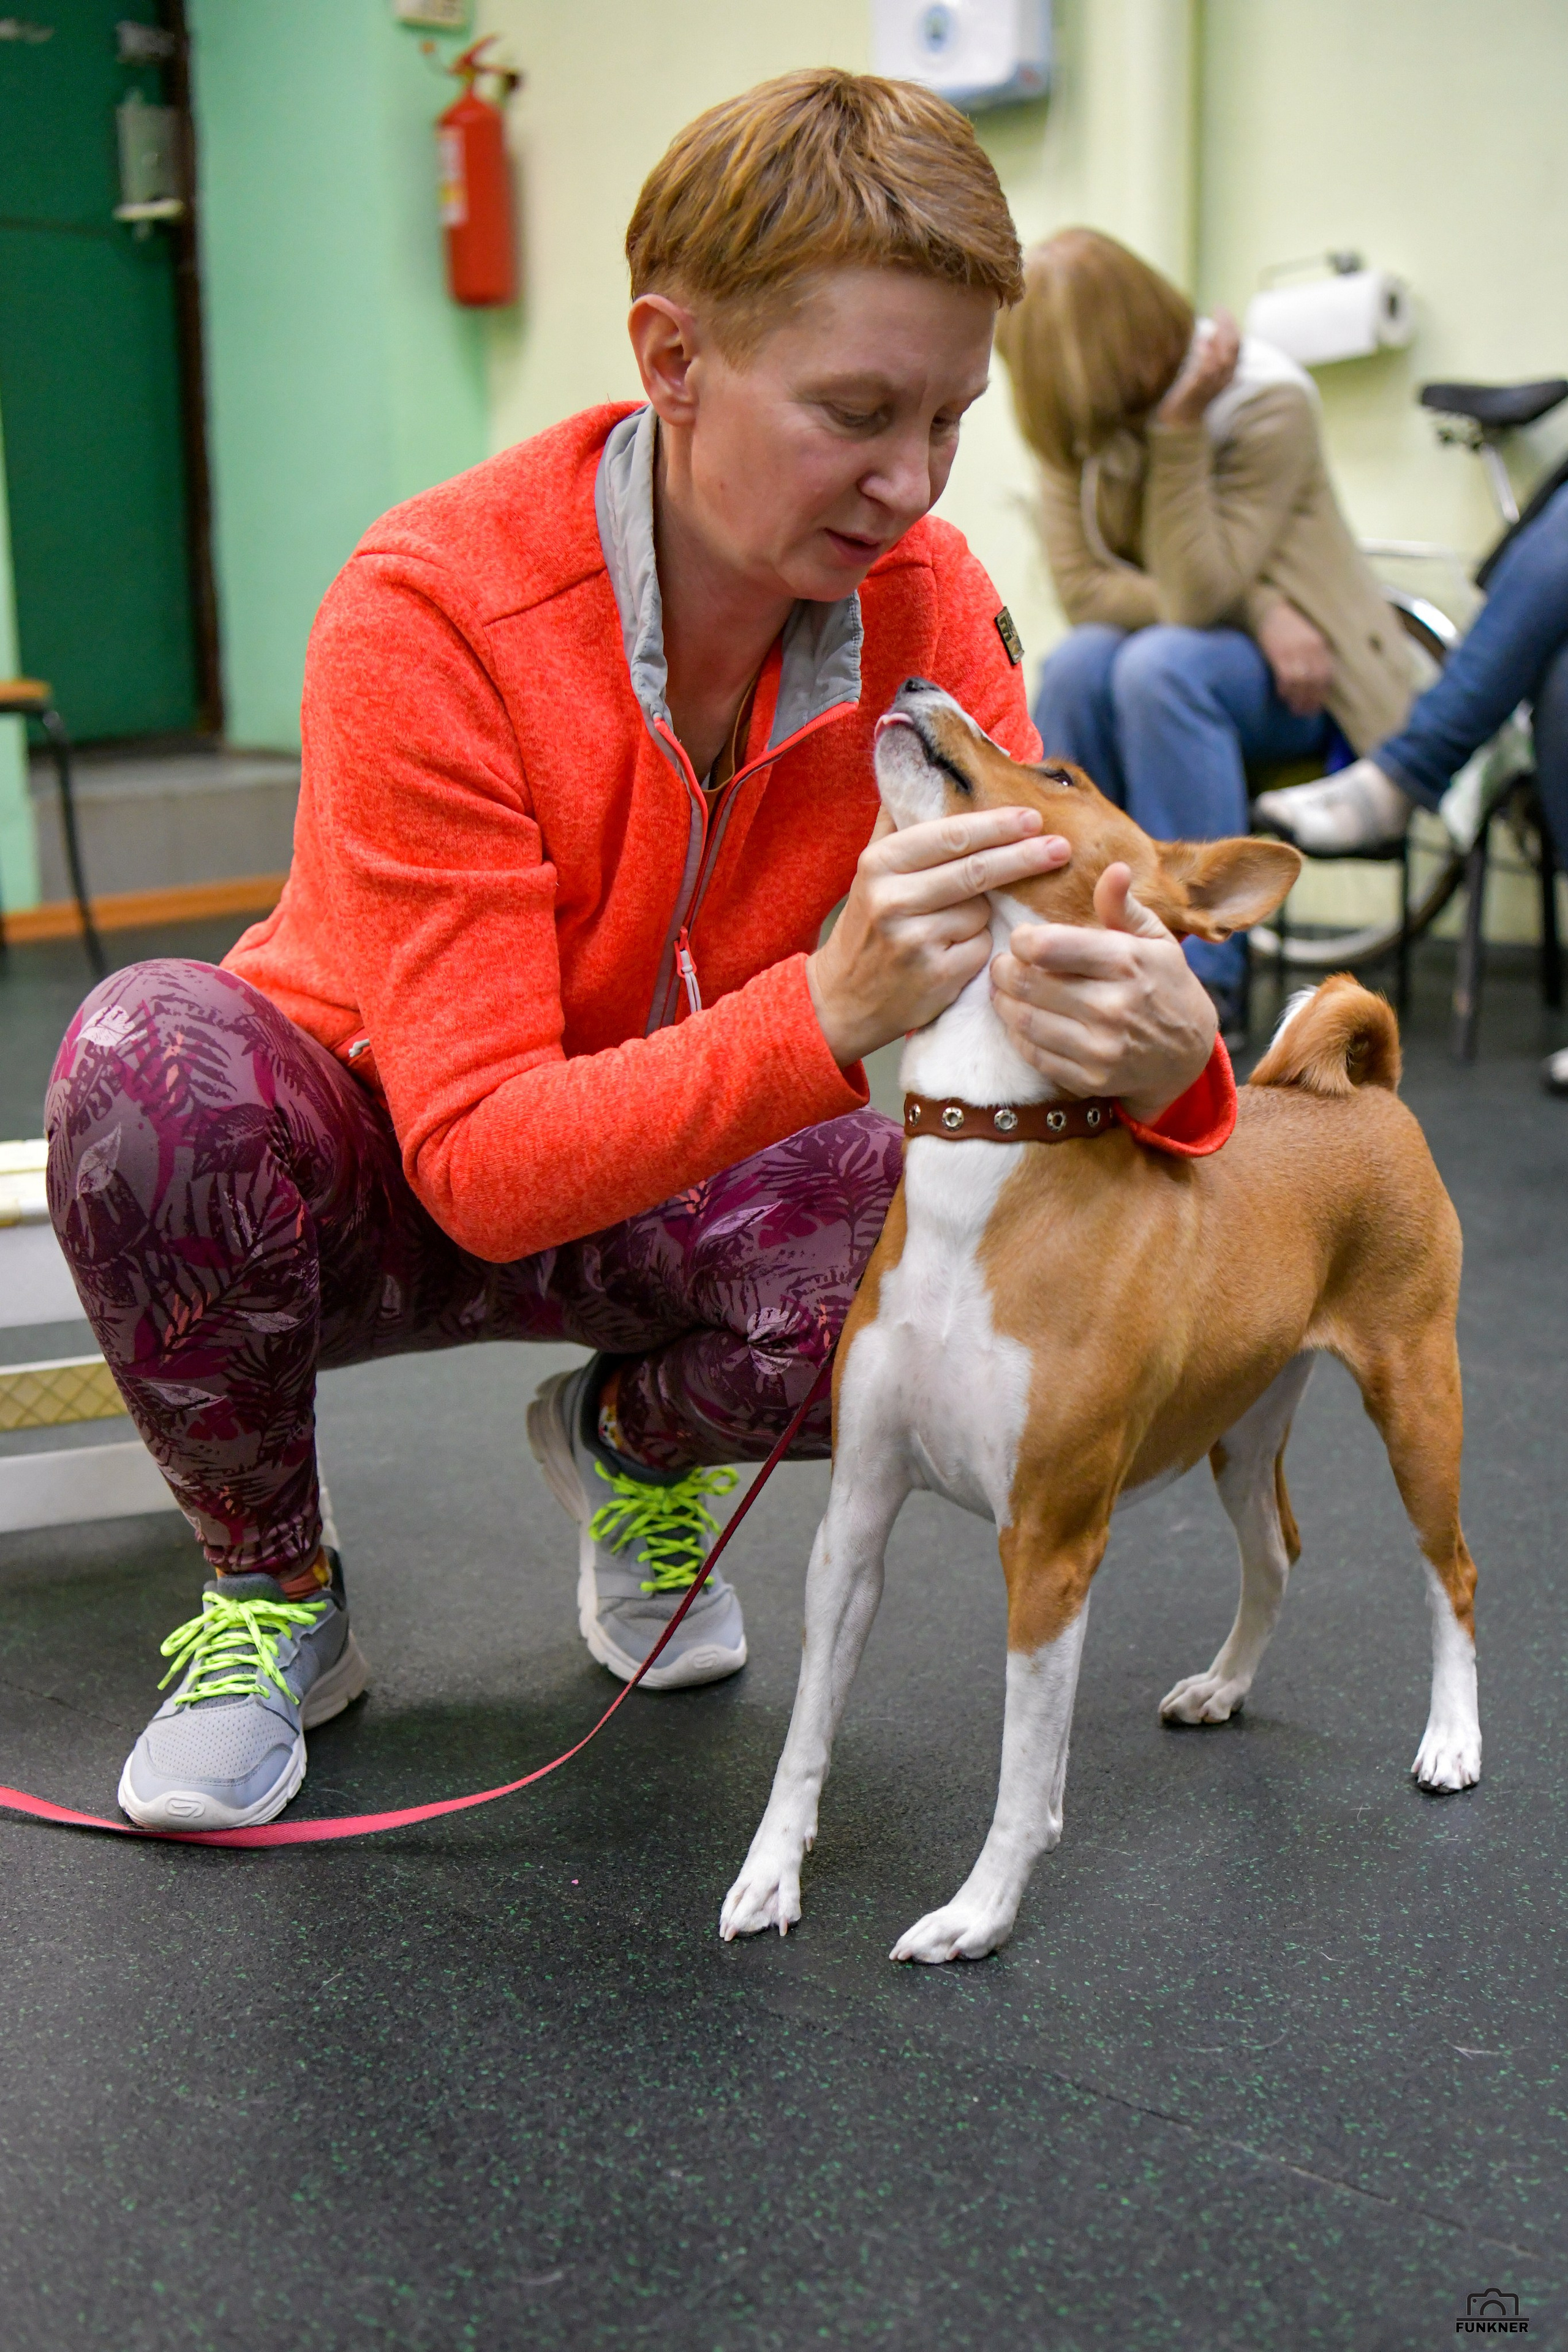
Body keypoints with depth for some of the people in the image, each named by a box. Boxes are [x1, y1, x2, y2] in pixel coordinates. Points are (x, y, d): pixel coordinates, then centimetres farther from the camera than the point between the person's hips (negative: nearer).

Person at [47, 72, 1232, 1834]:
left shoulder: (929, 605, -15)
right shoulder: (433, 610, -29)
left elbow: (1046, 954, -16)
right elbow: (485, 1162, -34)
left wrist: (1156, 1055, -42)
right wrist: (827, 1010, -50)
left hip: (676, 1180, 3)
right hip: (378, 1178, -3)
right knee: (155, 1058, -36)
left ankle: (628, 1439, 8)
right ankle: (271, 1588, -6)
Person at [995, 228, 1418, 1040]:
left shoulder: (1267, 402, -18)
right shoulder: (1073, 417, -5)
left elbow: (1196, 595, -25)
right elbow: (1083, 588, -13)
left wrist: (1179, 425, -30)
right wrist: (1253, 608, -23)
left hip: (1297, 681, -4)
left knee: (1159, 663, -35)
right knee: (1076, 665, -29)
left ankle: (1206, 978, -29)